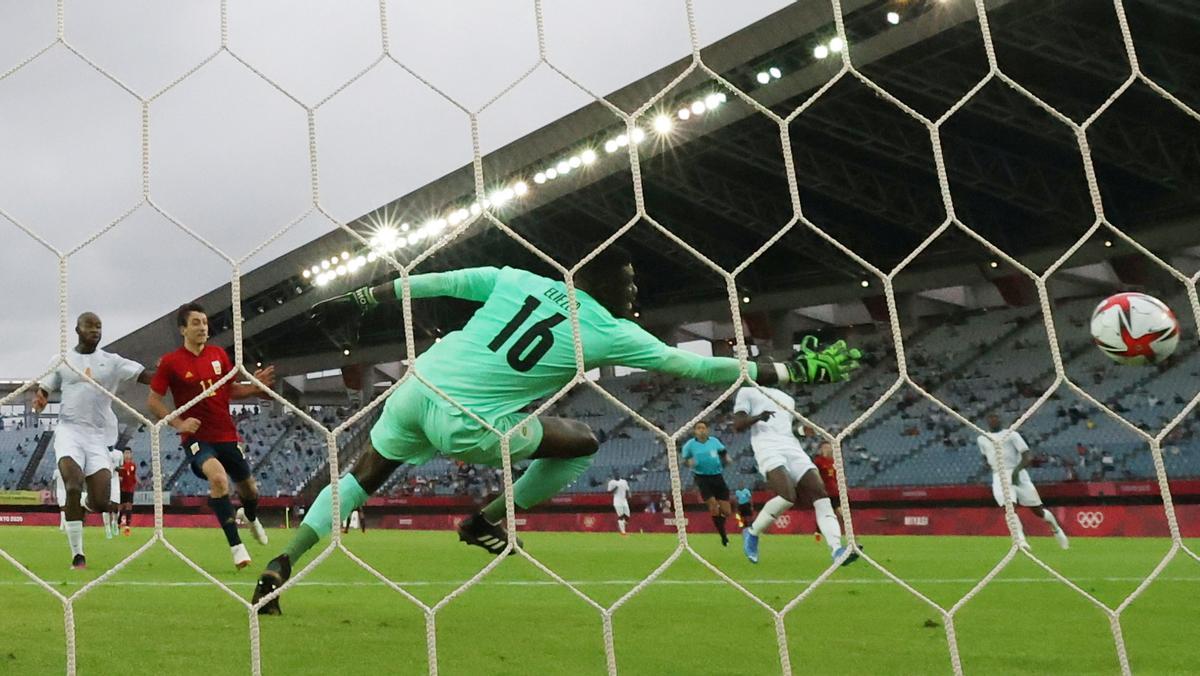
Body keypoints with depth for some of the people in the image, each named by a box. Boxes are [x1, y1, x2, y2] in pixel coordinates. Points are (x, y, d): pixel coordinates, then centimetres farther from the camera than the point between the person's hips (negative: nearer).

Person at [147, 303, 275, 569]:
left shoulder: (218, 354, 4)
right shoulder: (170, 362, -7)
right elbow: (153, 401, -1)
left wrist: (255, 386, -3)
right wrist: (178, 423, -14)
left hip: (227, 435, 4)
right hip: (196, 437, -4)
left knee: (248, 488, 12)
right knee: (218, 477, -31)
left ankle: (252, 519, 51)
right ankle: (236, 545, -21)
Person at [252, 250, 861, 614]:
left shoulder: (517, 279, 7)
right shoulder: (610, 331, -4)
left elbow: (433, 282, 9)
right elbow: (698, 367, -2)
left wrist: (360, 299, 20)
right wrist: (793, 371, 7)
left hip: (417, 386, 6)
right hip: (464, 424, -5)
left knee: (361, 476, 27)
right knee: (582, 441, 11)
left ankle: (280, 565, 20)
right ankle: (486, 523, 19)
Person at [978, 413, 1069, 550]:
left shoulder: (1011, 434, 0)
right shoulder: (982, 439, 13)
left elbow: (1028, 456, -9)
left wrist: (1016, 470, -25)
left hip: (1018, 474, -2)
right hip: (999, 477, 2)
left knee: (1037, 510, 6)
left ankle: (1056, 529, 33)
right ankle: (1020, 540, -31)